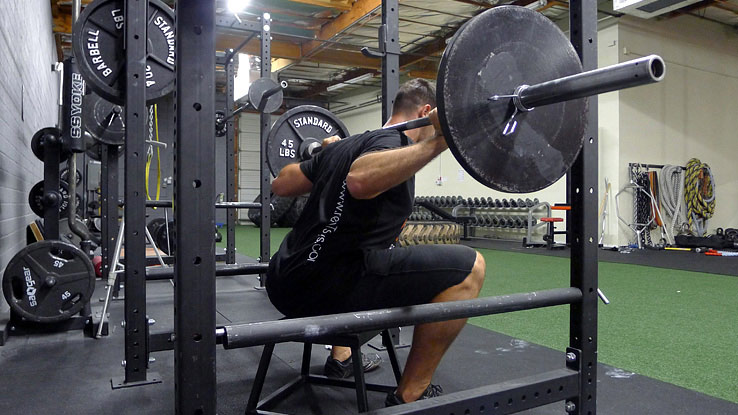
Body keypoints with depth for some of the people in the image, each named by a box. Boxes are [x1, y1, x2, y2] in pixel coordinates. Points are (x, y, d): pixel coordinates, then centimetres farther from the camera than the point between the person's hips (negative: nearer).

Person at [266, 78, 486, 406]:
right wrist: (436, 141, -29)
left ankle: (341, 355, 39)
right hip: (325, 287, -10)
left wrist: (326, 154, 41)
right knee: (468, 268, -9)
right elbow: (360, 181, -30)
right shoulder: (397, 142, -6)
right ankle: (409, 397, 0)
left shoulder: (344, 145, 19)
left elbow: (280, 185, 26)